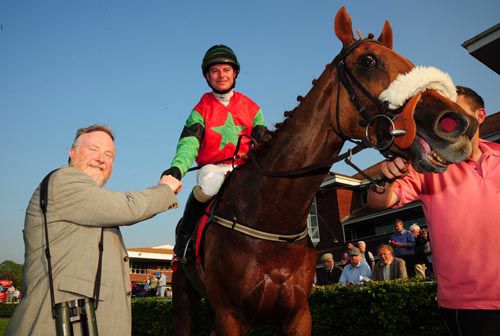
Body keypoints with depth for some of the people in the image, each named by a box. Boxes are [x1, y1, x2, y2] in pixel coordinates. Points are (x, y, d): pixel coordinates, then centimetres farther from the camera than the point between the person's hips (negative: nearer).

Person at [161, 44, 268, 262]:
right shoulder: (201, 110, 9)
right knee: (208, 184, -36)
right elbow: (189, 142, -9)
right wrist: (177, 168, -30)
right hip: (213, 168, -2)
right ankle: (183, 243, -13)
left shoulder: (252, 108, 16)